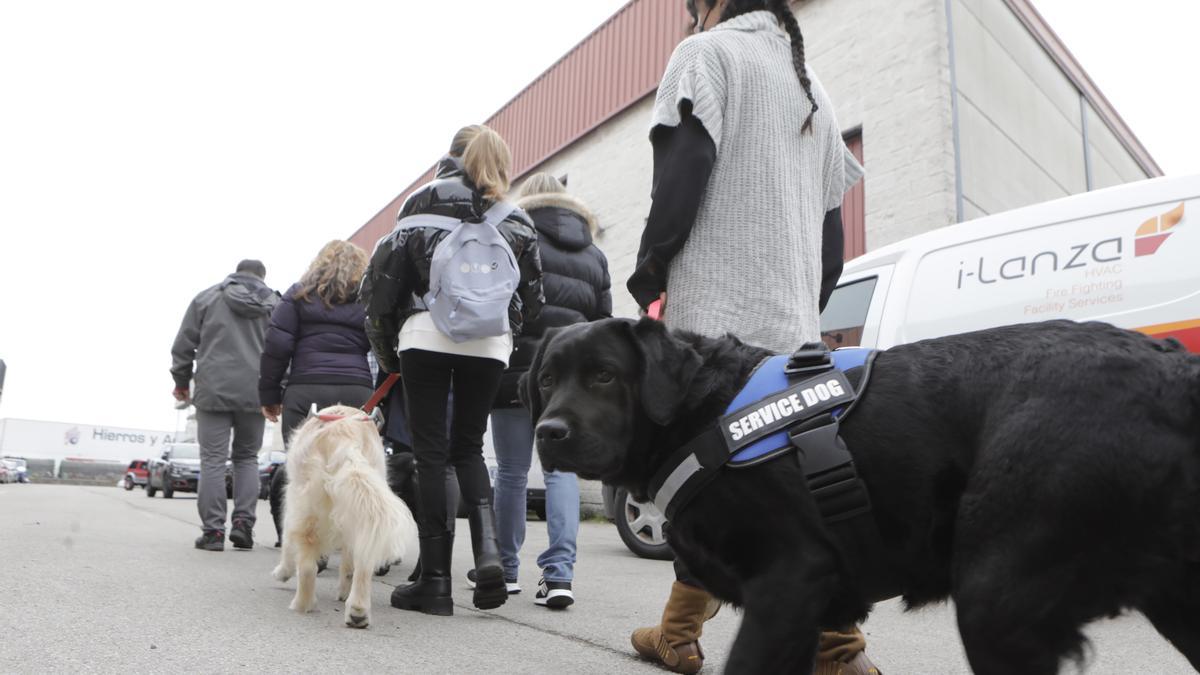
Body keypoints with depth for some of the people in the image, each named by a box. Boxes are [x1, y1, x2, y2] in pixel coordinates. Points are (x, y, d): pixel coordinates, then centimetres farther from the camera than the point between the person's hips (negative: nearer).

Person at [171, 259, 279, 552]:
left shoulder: (207, 297, 8)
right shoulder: (274, 303, 9)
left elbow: (183, 344, 8)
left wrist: (182, 380, 21)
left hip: (214, 389, -1)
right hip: (255, 393, 1)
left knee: (213, 459, 2)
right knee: (247, 457, 14)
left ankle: (213, 530, 0)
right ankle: (243, 522, 4)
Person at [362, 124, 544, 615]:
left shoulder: (421, 209, 7)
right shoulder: (516, 221, 13)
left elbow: (381, 285, 4)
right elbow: (532, 298, 11)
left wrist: (385, 350, 13)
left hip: (427, 336, -2)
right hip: (489, 344, 3)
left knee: (431, 453, 3)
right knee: (468, 448, 16)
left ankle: (435, 579, 4)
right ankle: (488, 549, -5)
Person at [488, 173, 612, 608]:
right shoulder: (594, 254, 16)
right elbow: (604, 322, 15)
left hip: (519, 369, -3)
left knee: (511, 472, 6)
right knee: (562, 469, 4)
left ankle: (506, 570, 17)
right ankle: (559, 574, -5)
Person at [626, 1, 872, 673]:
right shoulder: (812, 86, 27)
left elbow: (684, 172, -10)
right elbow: (832, 219, 22)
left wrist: (650, 275, -4)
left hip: (715, 310, -7)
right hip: (792, 318, 7)